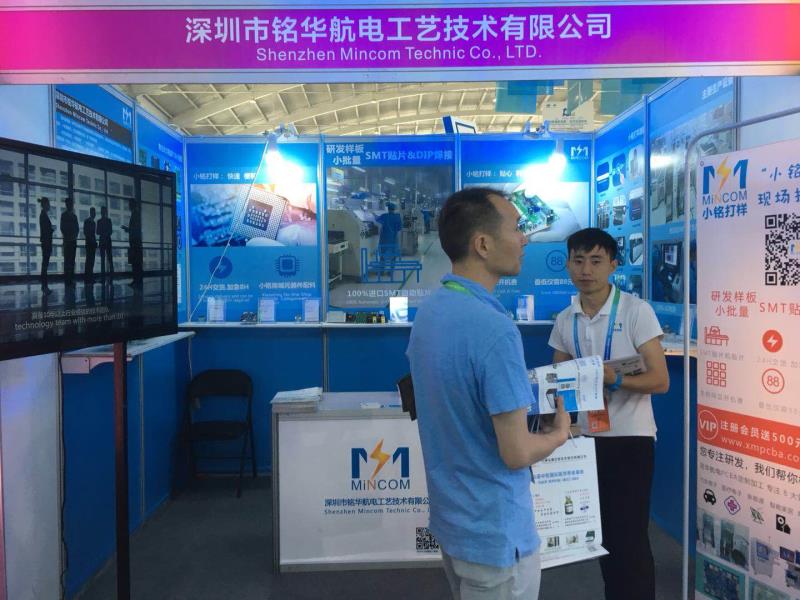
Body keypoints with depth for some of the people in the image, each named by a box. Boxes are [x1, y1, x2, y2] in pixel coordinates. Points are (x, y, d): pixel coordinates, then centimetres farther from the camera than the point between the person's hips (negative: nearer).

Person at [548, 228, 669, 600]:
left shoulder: (636, 311, -11)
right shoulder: (564, 320, 3)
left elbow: (660, 381, -13)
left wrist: (613, 378, -29)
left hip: (629, 439, -5)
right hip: (585, 437, 5)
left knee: (630, 537, 1)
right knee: (601, 532, 16)